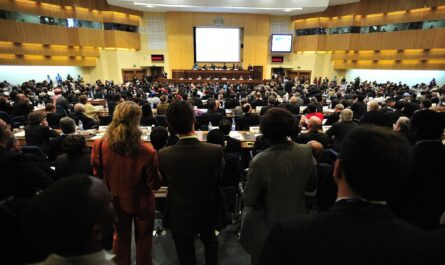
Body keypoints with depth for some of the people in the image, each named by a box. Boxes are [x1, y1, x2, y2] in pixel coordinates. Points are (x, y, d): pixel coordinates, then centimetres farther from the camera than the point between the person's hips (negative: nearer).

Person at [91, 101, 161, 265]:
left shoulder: (100, 146, -24)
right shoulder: (147, 152, -35)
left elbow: (98, 176, -6)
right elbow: (155, 184, -20)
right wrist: (155, 170, -3)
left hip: (116, 201, 3)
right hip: (141, 203, -2)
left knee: (121, 238, 29)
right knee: (143, 240, 25)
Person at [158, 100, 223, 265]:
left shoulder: (164, 155, -27)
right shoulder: (216, 151, -28)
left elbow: (165, 180, -5)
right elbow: (218, 178, -8)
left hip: (179, 215, 0)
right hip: (207, 212, 1)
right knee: (210, 242, 32)